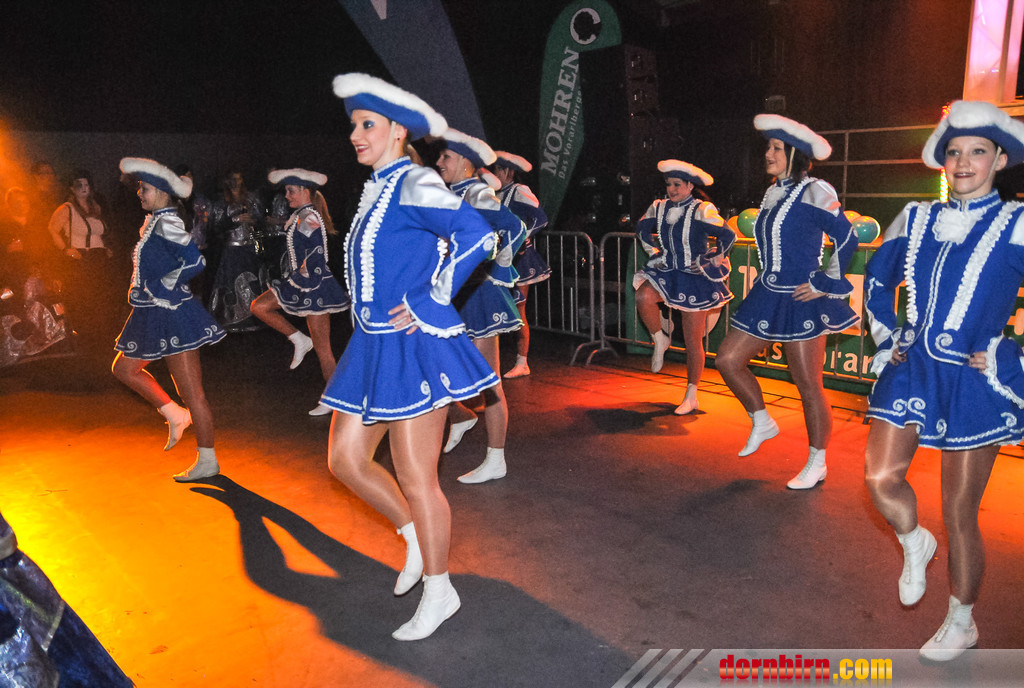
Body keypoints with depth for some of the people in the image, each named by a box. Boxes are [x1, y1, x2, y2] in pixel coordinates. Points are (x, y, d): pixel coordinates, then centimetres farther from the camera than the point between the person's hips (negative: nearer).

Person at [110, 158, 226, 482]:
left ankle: (207, 461, 5)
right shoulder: (154, 220, 14)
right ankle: (175, 415, 24)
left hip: (171, 314, -11)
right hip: (153, 315, 11)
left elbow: (195, 261, -25)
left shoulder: (166, 222, -15)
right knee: (124, 367, 21)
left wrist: (164, 286, -16)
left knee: (191, 391, -4)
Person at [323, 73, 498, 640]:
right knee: (345, 460, 13)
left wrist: (426, 305, -21)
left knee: (415, 478, 1)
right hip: (374, 347, 9)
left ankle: (438, 590, 21)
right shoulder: (375, 189, 14)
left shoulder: (413, 185, -13)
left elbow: (475, 236, -27)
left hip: (413, 347, -9)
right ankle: (415, 535, 34)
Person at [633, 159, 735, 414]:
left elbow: (728, 235, -17)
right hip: (667, 272, 4)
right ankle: (660, 339, -1)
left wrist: (712, 262, -10)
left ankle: (691, 397, 16)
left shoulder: (702, 210, -14)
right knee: (643, 296, -30)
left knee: (693, 341, 2)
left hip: (695, 278, -4)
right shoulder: (659, 208, 3)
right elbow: (642, 228, 21)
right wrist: (654, 253, 14)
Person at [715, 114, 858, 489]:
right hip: (768, 296, 8)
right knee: (728, 359, 6)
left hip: (800, 302, -8)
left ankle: (817, 464, 16)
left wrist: (824, 284, -13)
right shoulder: (773, 193, 11)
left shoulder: (814, 192, -13)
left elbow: (847, 239, -14)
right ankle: (762, 422, 27)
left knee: (808, 385, 0)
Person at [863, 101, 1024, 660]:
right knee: (881, 476, -6)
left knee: (959, 513, 6)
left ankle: (961, 624, 29)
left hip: (975, 382, -3)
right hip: (912, 369, 4)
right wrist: (886, 337, 11)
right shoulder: (915, 220, 7)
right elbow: (877, 277, 20)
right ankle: (915, 545, 29)